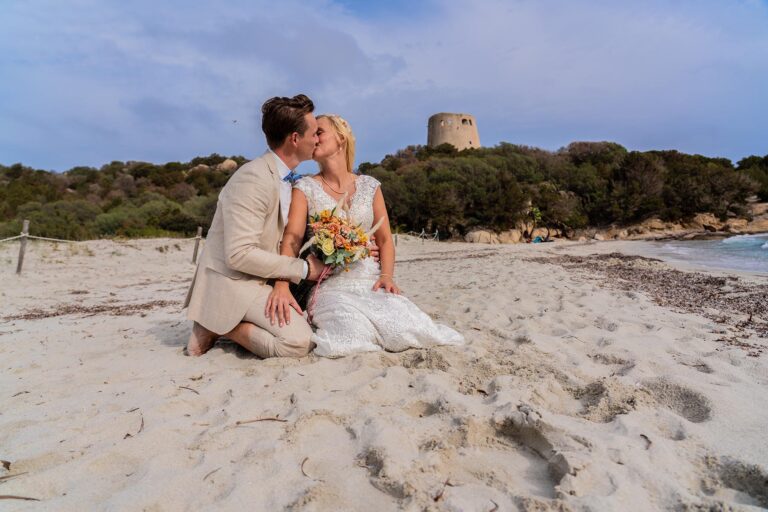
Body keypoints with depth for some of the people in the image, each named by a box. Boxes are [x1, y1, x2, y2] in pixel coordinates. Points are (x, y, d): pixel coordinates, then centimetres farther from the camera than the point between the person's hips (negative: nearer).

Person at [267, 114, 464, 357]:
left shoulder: (369, 186, 11)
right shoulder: (305, 188, 3)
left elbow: (385, 239, 11)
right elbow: (291, 239, -11)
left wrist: (387, 275, -8)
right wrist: (282, 284, -28)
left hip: (370, 281, 3)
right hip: (330, 285, -2)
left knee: (405, 332, -22)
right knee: (352, 336, -31)